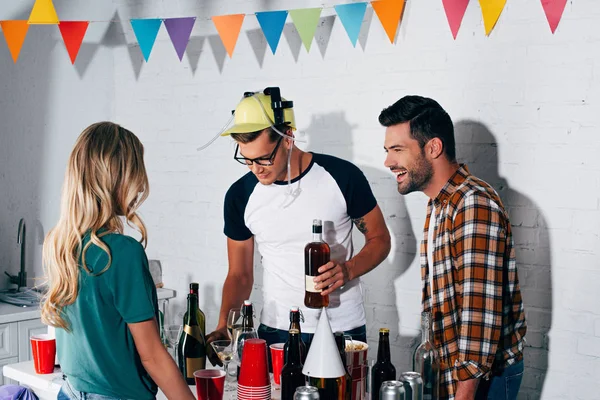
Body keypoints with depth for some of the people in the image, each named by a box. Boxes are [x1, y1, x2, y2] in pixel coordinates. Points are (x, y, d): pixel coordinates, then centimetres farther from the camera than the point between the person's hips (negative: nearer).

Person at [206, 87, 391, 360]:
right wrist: (223, 328, -11)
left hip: (343, 328, -1)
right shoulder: (241, 195, -4)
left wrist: (348, 270, -19)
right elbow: (240, 275, 4)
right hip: (276, 331, 2)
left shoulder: (342, 176, -11)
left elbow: (380, 239, 1)